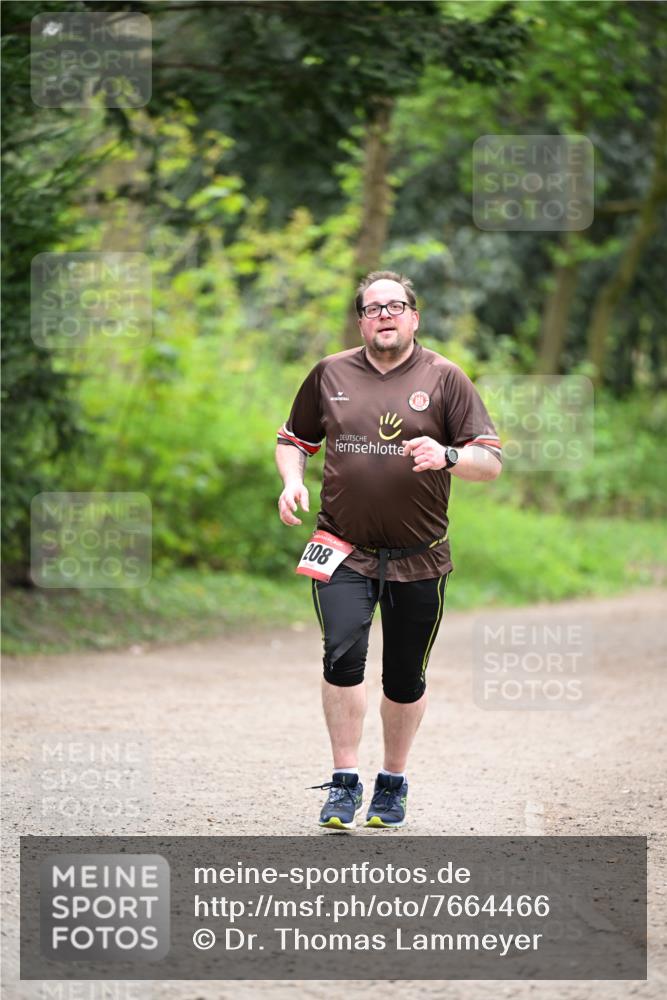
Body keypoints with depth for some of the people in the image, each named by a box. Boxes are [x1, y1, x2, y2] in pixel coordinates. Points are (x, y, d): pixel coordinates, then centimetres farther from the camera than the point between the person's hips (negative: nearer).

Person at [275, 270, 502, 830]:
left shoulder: (444, 379, 1)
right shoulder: (330, 374, 8)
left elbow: (491, 462, -2)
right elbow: (293, 438, 21)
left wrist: (447, 456, -22)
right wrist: (292, 481, 0)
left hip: (418, 558, 0)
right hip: (344, 550, 0)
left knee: (406, 678, 6)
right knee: (343, 654, -19)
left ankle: (393, 784, 25)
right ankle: (345, 783, -9)